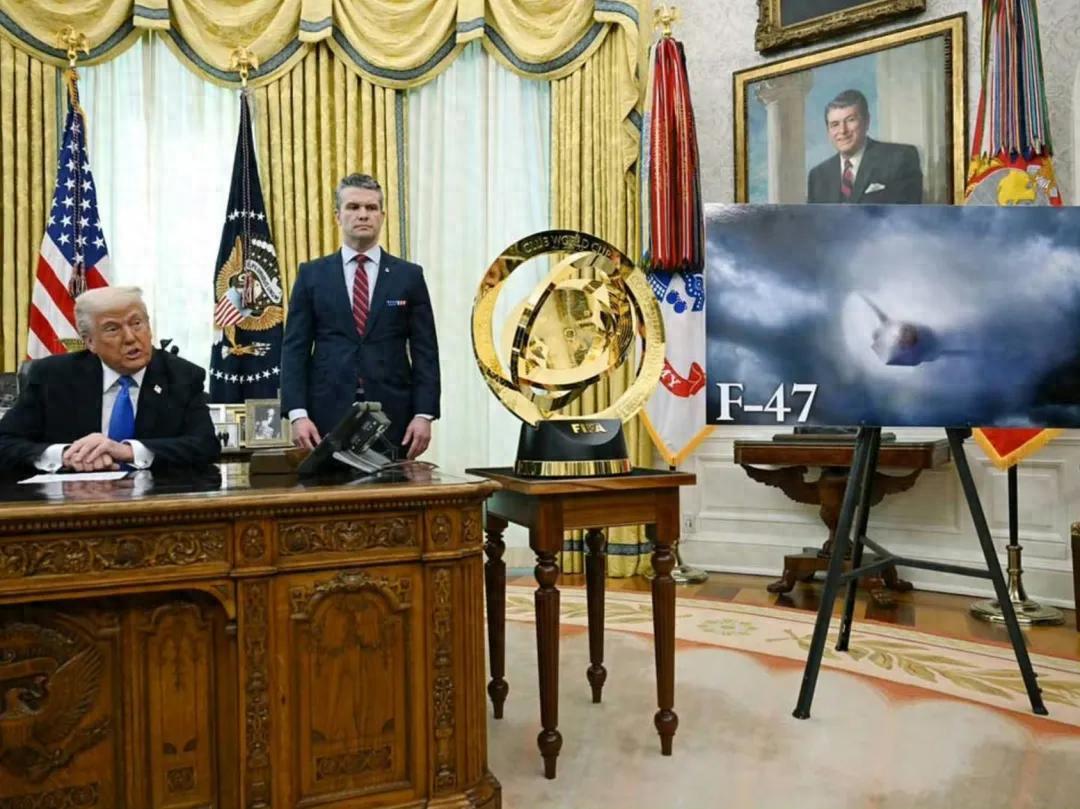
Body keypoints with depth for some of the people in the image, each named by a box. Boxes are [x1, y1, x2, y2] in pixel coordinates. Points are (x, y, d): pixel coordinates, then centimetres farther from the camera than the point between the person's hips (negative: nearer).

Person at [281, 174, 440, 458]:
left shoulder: (409, 275, 7)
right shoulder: (311, 274, 7)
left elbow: (424, 352, 3)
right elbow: (295, 349, 3)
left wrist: (423, 414, -7)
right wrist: (297, 413, -8)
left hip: (393, 417, 0)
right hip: (328, 416, 0)